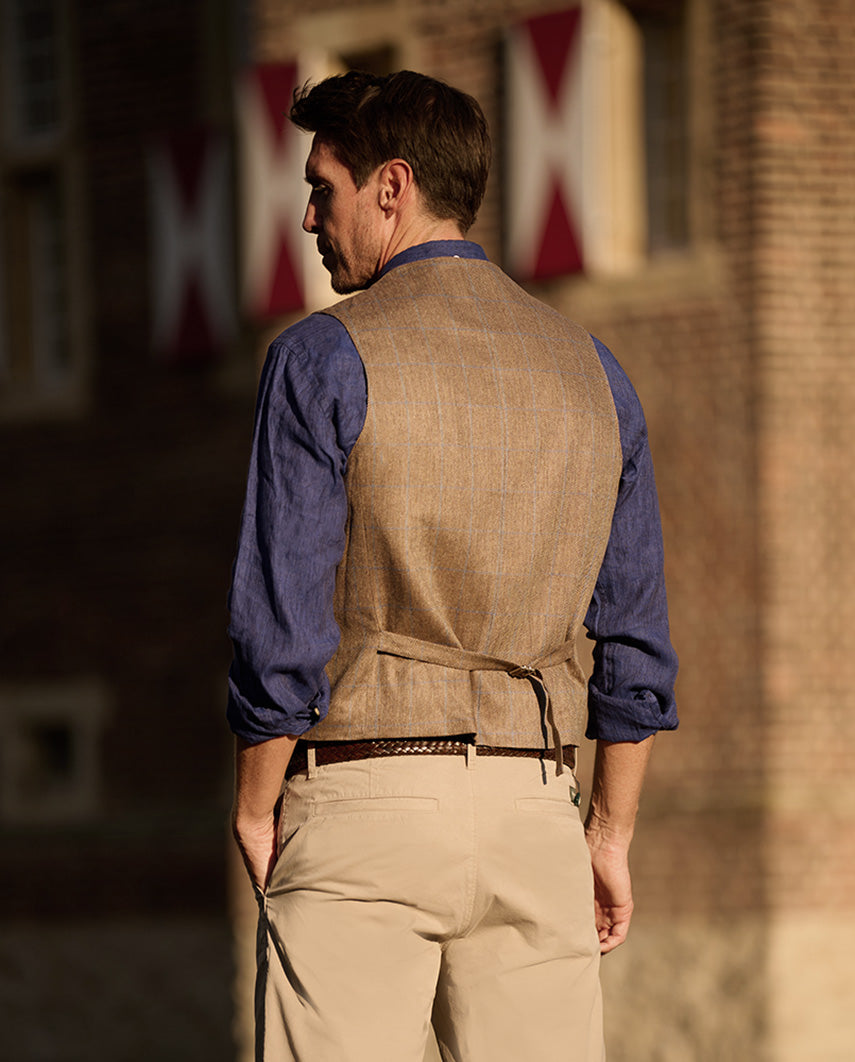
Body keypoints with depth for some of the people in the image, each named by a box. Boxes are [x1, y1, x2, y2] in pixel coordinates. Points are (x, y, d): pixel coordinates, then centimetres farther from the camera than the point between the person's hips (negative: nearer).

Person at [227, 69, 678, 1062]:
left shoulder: (324, 360, -5)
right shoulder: (592, 373, 11)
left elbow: (282, 628, -9)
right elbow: (636, 639, 12)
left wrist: (254, 814, 2)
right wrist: (610, 833, 18)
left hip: (365, 797, -4)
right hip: (532, 808, 4)